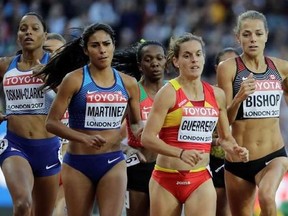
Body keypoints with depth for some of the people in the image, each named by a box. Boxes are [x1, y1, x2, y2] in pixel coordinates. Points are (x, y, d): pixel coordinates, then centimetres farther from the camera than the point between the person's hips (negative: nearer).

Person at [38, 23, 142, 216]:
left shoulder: (128, 83, 6)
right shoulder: (74, 80, -5)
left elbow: (136, 123, 19)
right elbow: (52, 122, -7)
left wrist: (139, 130, -6)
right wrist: (84, 138, -21)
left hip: (113, 163, 1)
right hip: (78, 163, -1)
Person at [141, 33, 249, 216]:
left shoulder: (216, 95, 8)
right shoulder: (169, 93, -7)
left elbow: (225, 137, 20)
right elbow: (147, 138, -14)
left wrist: (236, 149, -2)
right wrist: (181, 153, -27)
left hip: (201, 180, 3)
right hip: (166, 178, -3)